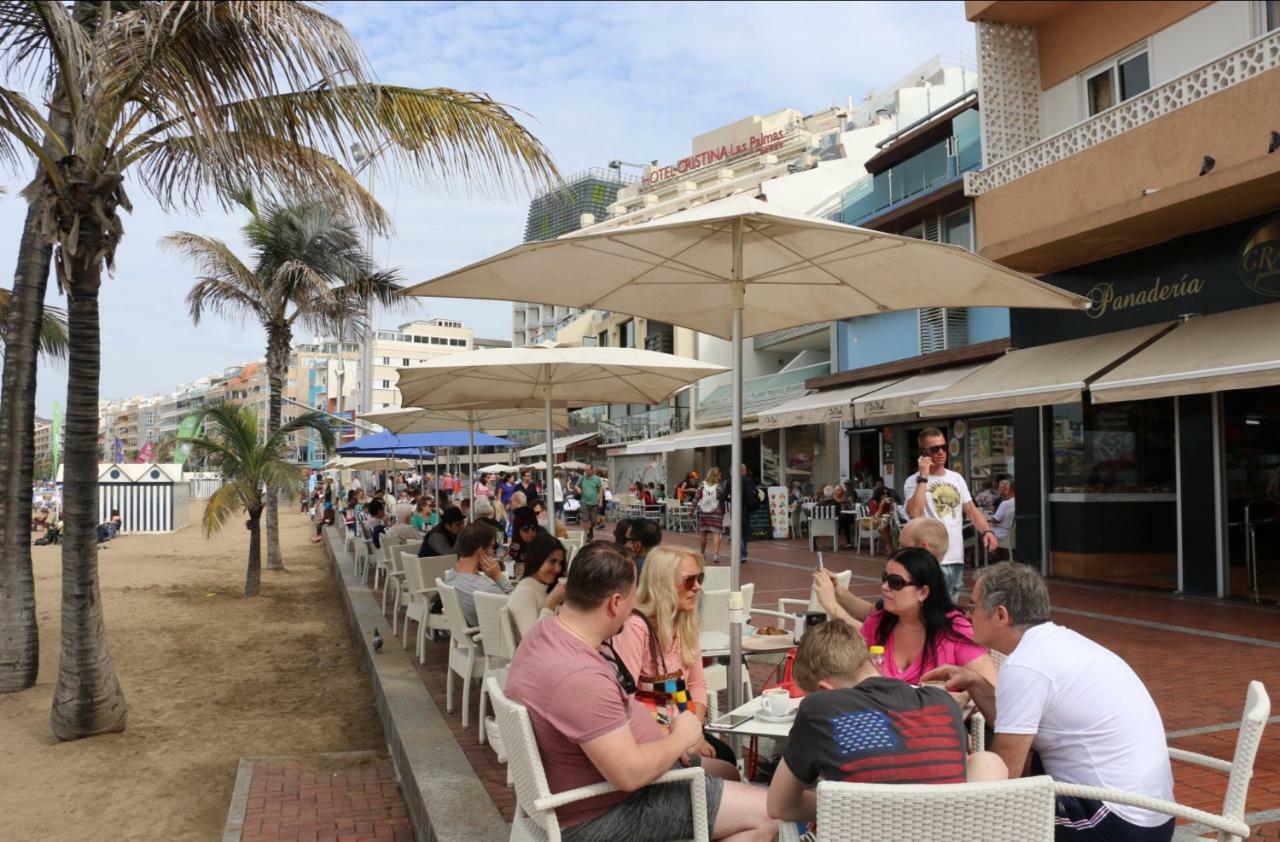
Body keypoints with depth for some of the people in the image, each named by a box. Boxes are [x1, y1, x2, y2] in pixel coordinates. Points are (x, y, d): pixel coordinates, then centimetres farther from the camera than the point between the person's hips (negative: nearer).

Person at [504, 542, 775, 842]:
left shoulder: (546, 631, -3)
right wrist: (681, 737, -14)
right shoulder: (579, 676, -34)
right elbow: (631, 775, -32)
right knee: (766, 814, -8)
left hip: (593, 778, 10)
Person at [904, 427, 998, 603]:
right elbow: (914, 514, -24)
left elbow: (971, 509, 14)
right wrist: (923, 477, -21)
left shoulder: (956, 478, 13)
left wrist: (986, 531, -5)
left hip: (957, 558, 7)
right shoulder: (914, 481, -7)